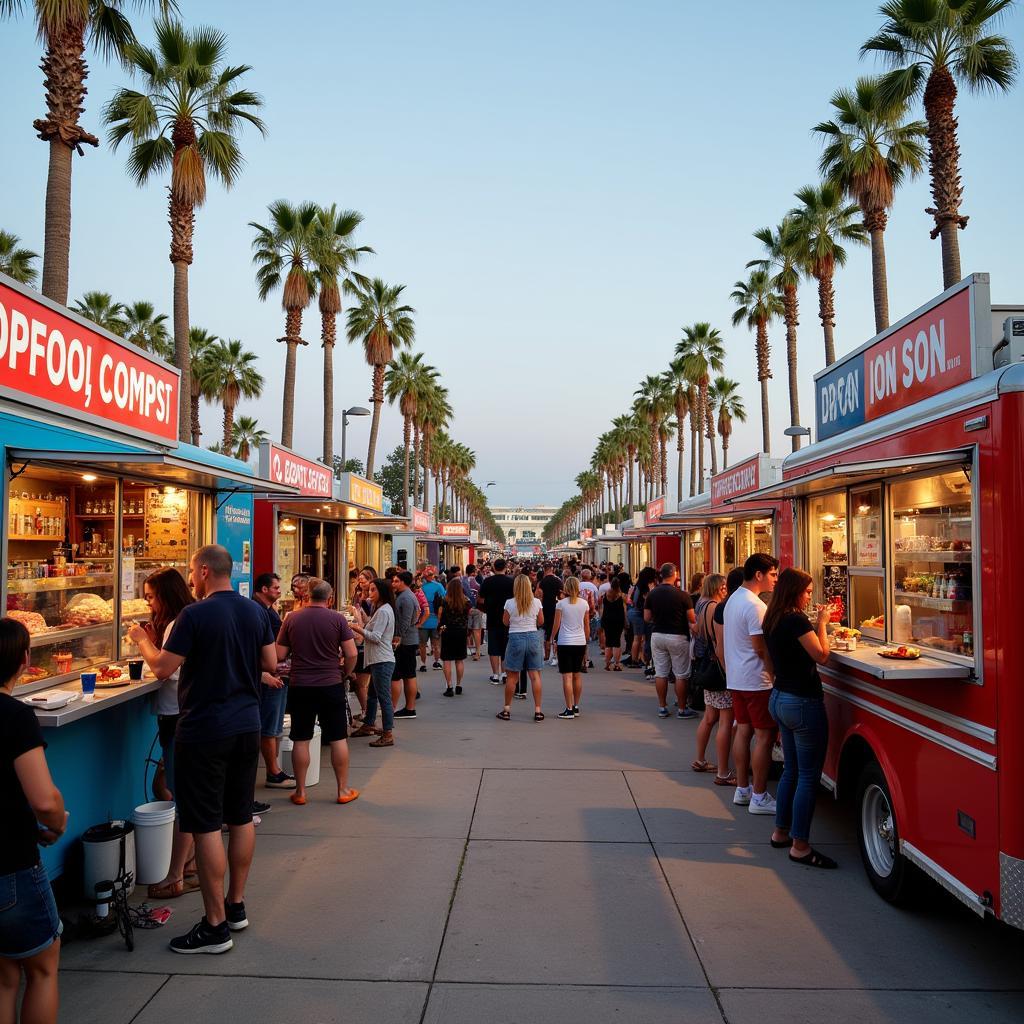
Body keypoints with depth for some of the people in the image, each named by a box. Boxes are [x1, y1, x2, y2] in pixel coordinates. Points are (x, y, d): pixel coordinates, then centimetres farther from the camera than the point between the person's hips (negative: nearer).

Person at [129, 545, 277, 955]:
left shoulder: (195, 615, -15)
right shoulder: (256, 612, 4)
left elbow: (162, 668, -11)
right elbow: (270, 664, 7)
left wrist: (142, 640, 7)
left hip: (204, 732, -7)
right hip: (247, 725, 7)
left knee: (206, 825, 1)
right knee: (241, 817, 15)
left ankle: (216, 926, 7)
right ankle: (236, 905, 28)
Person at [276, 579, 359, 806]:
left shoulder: (292, 619, -2)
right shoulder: (337, 619, -7)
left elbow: (280, 655, 0)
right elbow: (351, 654, -10)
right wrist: (345, 674, 7)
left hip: (300, 687, 1)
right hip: (331, 685, -1)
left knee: (300, 740, 10)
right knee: (338, 738, 9)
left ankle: (300, 792, 18)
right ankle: (343, 790, 16)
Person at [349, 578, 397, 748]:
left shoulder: (383, 611, -15)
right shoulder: (381, 609, 18)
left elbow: (375, 637, -20)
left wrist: (359, 629, -11)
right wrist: (363, 627, 9)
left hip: (382, 660, -11)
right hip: (377, 659, 11)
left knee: (383, 696, -8)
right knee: (372, 694, 22)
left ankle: (388, 735, -5)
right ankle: (368, 725, 35)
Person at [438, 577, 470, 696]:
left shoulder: (445, 602, -12)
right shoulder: (466, 602, -5)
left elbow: (439, 618, -5)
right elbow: (468, 616, 6)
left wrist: (441, 626, 11)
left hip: (447, 632, -3)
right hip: (462, 632, 3)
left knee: (447, 660, 3)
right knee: (460, 660, 12)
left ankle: (449, 688, 1)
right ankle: (458, 686, 16)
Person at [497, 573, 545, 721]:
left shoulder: (510, 603, -6)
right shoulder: (536, 602, -2)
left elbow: (506, 622, 1)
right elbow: (541, 622, 5)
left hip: (516, 638, -1)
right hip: (533, 637, 1)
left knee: (512, 676, 8)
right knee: (535, 675, 5)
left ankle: (506, 709, 15)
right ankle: (537, 711, 6)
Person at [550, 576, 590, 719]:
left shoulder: (561, 604, -7)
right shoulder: (584, 604, 3)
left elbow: (556, 625, -4)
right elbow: (587, 626, 9)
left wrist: (552, 638, 11)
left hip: (565, 642, -4)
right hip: (580, 642, 4)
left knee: (567, 676, -4)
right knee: (577, 675, 14)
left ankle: (569, 709, -5)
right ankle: (576, 706, 22)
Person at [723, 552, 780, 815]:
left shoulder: (733, 599, 12)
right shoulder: (754, 605, -19)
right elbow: (761, 648, -20)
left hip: (736, 678, 10)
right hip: (756, 680, -10)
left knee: (743, 731, 14)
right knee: (765, 737, -2)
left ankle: (742, 789, 22)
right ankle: (759, 798, 3)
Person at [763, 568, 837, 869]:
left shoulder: (773, 620, 9)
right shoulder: (796, 620, -18)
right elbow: (821, 655, -13)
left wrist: (818, 623, 12)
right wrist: (822, 623, -2)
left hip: (780, 698, 10)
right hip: (803, 702, -10)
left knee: (792, 769, 19)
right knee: (809, 775, -2)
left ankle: (781, 832, 29)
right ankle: (800, 847, 4)